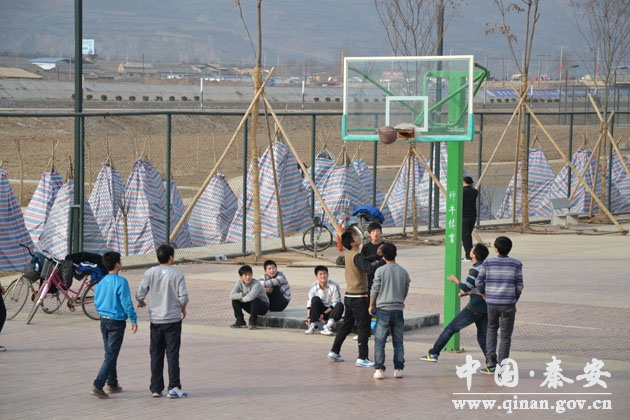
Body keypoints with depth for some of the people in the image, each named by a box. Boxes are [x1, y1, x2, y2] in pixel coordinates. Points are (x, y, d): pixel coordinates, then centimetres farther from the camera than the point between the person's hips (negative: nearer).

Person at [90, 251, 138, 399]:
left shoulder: (100, 283, 5)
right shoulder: (121, 282, -16)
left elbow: (96, 303, 12)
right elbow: (126, 302, -17)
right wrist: (133, 320, -9)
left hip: (104, 320, 7)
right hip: (117, 322, -7)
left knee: (110, 353, 19)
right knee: (111, 356, -5)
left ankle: (112, 384, 26)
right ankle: (98, 385, -14)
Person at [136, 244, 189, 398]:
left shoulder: (150, 273, -2)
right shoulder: (177, 274, -10)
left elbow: (139, 294, -4)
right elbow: (183, 297, -13)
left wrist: (142, 303, 19)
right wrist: (183, 309, 7)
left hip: (155, 320, 3)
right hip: (173, 319, -3)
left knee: (156, 355, 10)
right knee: (172, 354, 2)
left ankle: (156, 388, 12)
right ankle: (173, 387, -3)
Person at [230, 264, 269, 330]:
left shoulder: (256, 284, -28)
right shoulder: (239, 283, -11)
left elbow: (250, 297, -43)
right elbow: (231, 295, -23)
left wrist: (241, 299, -25)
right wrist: (243, 295, -30)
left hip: (263, 306, -5)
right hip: (250, 306, 5)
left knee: (255, 300, -37)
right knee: (235, 300, -13)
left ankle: (253, 322, -19)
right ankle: (240, 321, -2)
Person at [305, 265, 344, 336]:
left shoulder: (334, 286, -14)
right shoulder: (314, 287, -7)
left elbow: (335, 303, -13)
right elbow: (309, 303, -6)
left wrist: (324, 314, -18)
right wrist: (308, 317, -18)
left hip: (330, 311, -1)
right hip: (319, 311, 1)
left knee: (340, 306, -31)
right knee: (315, 299, -26)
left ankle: (327, 327, -32)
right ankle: (312, 326, -23)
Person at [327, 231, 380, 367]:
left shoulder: (348, 254, 9)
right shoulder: (357, 256, -19)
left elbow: (364, 261, 19)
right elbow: (368, 268, -36)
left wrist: (377, 256, 6)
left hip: (349, 295, 9)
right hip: (359, 297, -9)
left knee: (346, 325, 20)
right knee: (364, 328, -5)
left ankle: (334, 351, 25)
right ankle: (362, 358, -5)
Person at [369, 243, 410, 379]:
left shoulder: (380, 271, -7)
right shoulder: (404, 272, 4)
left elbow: (374, 290, -4)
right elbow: (405, 292, 13)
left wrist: (371, 306, 10)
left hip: (383, 308, -3)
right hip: (398, 309, 3)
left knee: (380, 341, 1)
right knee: (398, 341, 9)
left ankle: (379, 369, -3)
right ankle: (398, 368, 8)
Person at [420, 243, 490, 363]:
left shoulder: (475, 270, -14)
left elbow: (465, 287, -17)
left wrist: (455, 280, 1)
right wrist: (468, 292, 20)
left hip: (475, 307, -7)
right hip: (487, 307, 7)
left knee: (451, 328, 2)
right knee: (483, 336, 11)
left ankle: (433, 353, 5)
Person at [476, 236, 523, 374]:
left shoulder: (488, 263, -3)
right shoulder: (516, 264, -3)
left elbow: (479, 281, 2)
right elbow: (519, 286, -2)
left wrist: (483, 293, 22)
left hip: (492, 303, 1)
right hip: (508, 304, -1)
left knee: (492, 329, 21)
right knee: (506, 336, 5)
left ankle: (491, 364, 12)